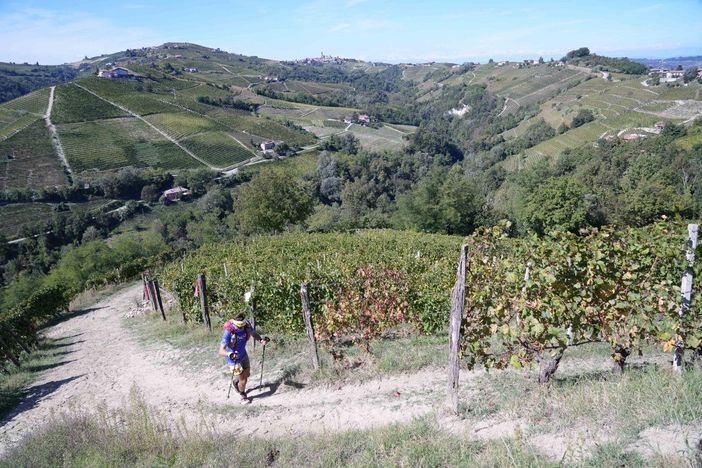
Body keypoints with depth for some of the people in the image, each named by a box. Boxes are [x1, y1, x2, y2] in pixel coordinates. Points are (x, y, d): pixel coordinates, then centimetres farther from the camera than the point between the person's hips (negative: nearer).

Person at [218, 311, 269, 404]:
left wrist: (261, 339, -19)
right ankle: (243, 396, 35)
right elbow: (221, 351, -39)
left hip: (243, 354, 5)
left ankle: (236, 381, 57)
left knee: (247, 374, 23)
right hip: (234, 359, -5)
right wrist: (230, 354, -59)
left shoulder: (247, 325, -21)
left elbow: (254, 333, 1)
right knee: (242, 379, 3)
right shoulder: (229, 331, -36)